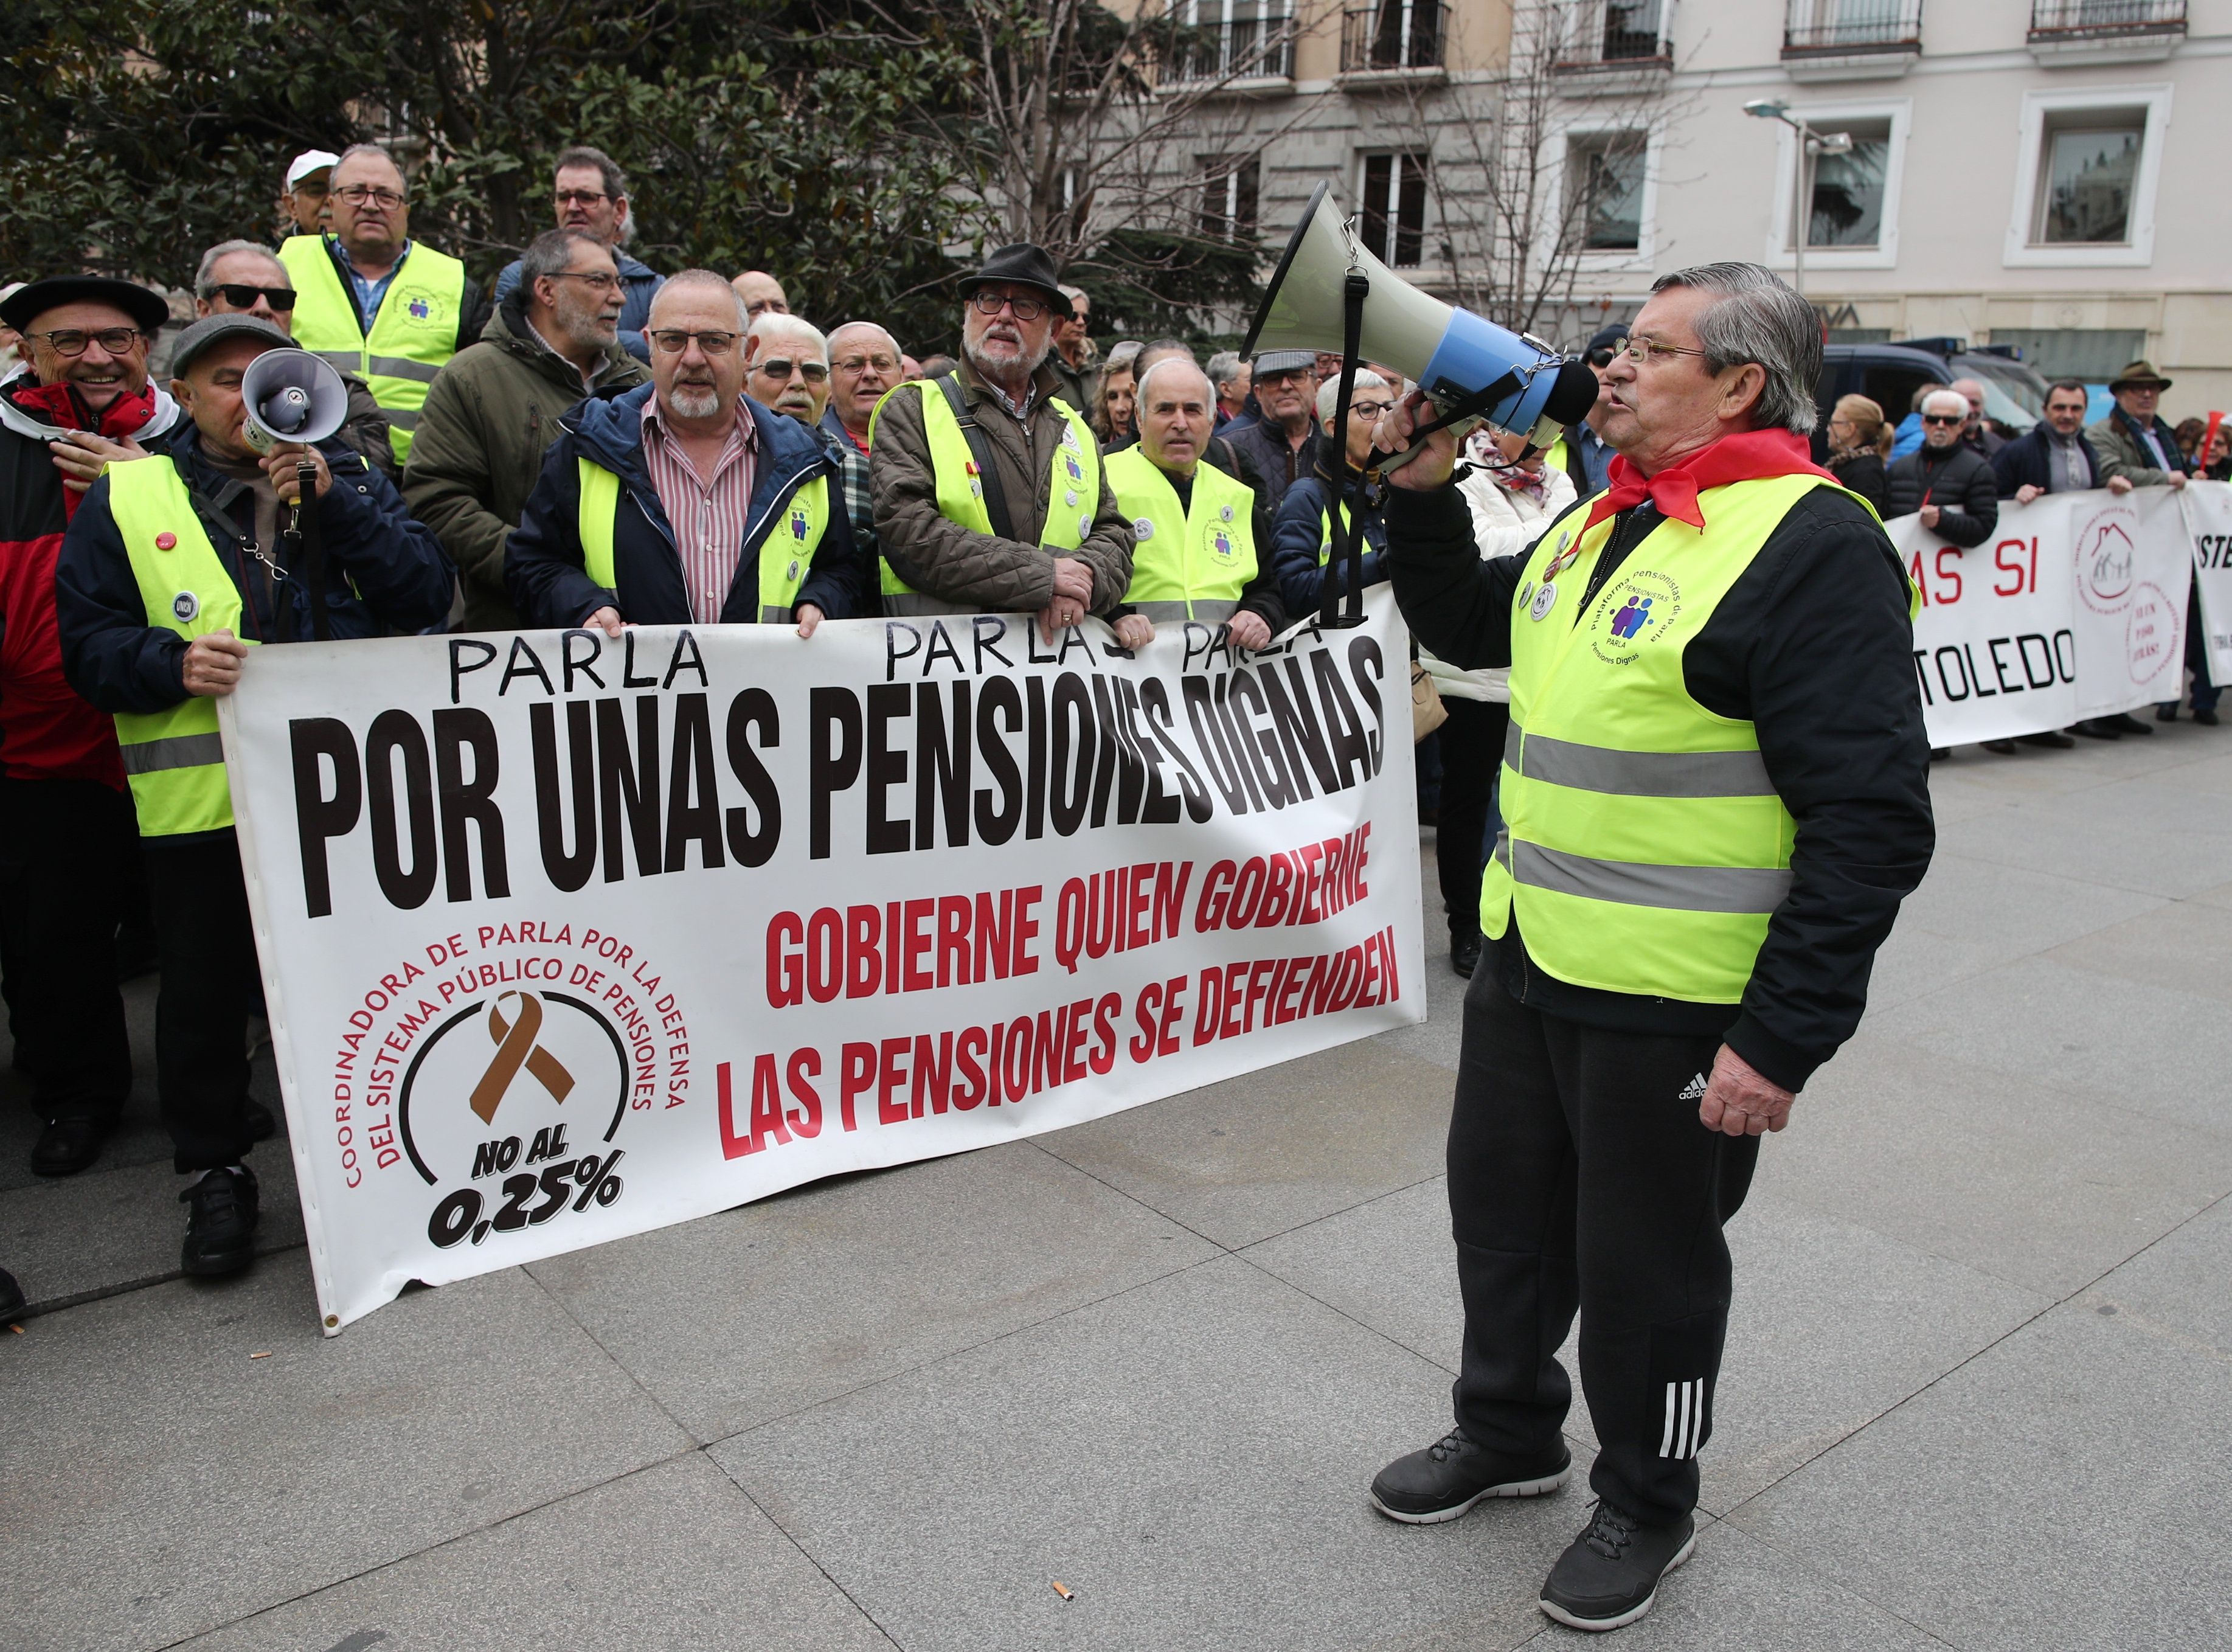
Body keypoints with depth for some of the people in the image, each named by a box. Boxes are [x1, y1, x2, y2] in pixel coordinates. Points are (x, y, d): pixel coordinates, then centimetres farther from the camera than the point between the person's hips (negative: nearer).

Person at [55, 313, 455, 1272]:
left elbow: (427, 596, -3)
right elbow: (87, 641, 2)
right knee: (205, 993, 8)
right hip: (200, 798, -1)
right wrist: (172, 664, -18)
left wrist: (333, 500, -12)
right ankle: (215, 1174, 26)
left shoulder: (348, 477, 11)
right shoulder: (125, 498, 6)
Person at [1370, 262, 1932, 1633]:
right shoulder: (1606, 520, 9)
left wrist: (1784, 1038, -23)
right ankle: (1511, 1432, 46)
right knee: (1507, 1212, 21)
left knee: (1646, 1262, 10)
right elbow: (1468, 627, 24)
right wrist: (1424, 489, 9)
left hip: (1677, 1001, -8)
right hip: (1532, 958, 8)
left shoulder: (1813, 547, -17)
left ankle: (1649, 1502, 36)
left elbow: (1872, 824, -21)